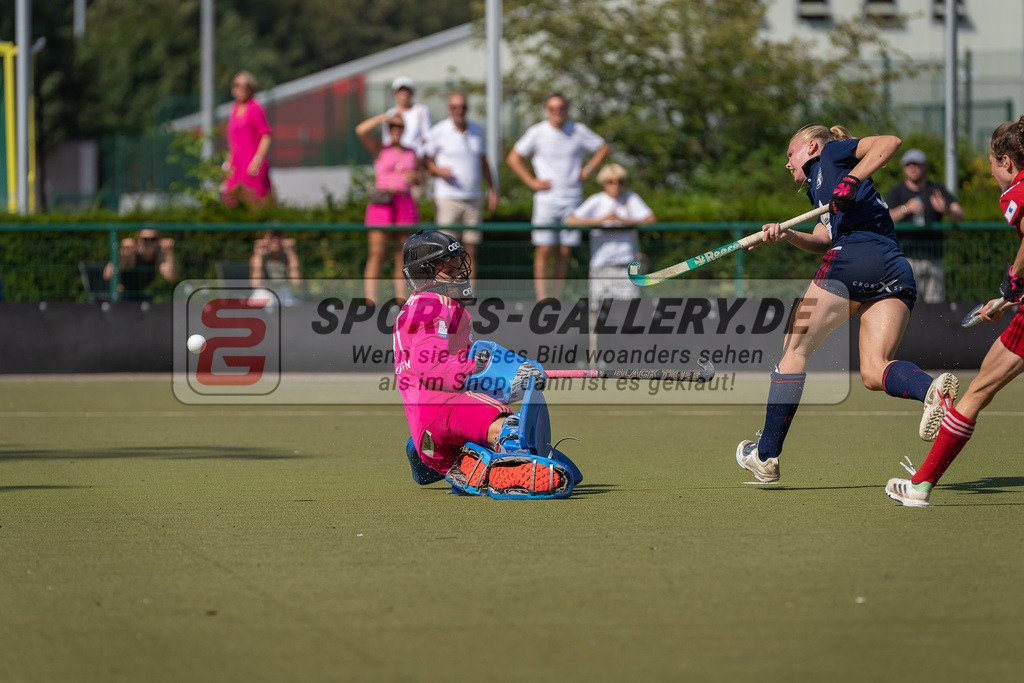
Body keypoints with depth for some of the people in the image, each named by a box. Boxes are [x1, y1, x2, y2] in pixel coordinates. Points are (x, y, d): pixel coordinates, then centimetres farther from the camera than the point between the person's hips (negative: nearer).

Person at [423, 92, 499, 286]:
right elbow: (425, 161, 1)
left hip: (472, 199, 4)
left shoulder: (477, 130, 10)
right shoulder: (438, 131, -4)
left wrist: (492, 190, 16)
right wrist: (438, 170, -18)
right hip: (447, 199, -4)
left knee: (470, 251, 3)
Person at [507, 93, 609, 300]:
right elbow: (513, 158, 6)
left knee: (564, 252, 2)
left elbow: (602, 147, 18)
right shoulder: (537, 132, -2)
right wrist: (532, 182, -3)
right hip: (546, 197, -2)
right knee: (544, 250, -10)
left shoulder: (579, 131, 3)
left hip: (572, 199, 2)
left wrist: (588, 169, 6)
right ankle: (542, 300, -11)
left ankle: (555, 297, 10)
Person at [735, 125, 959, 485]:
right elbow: (822, 240, 17)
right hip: (898, 272, 8)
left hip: (855, 256, -8)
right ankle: (932, 387, -39)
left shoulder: (831, 153, 16)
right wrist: (786, 234, 3)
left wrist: (851, 180, -9)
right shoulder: (820, 188, 37)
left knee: (795, 349, 3)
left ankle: (766, 455, 6)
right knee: (873, 371, -6)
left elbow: (890, 142, 0)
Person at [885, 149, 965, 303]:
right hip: (907, 259, -2)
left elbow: (960, 215, -3)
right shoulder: (896, 193, 5)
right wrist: (906, 208, -31)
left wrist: (945, 210, -27)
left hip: (934, 260, 2)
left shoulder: (937, 191, 9)